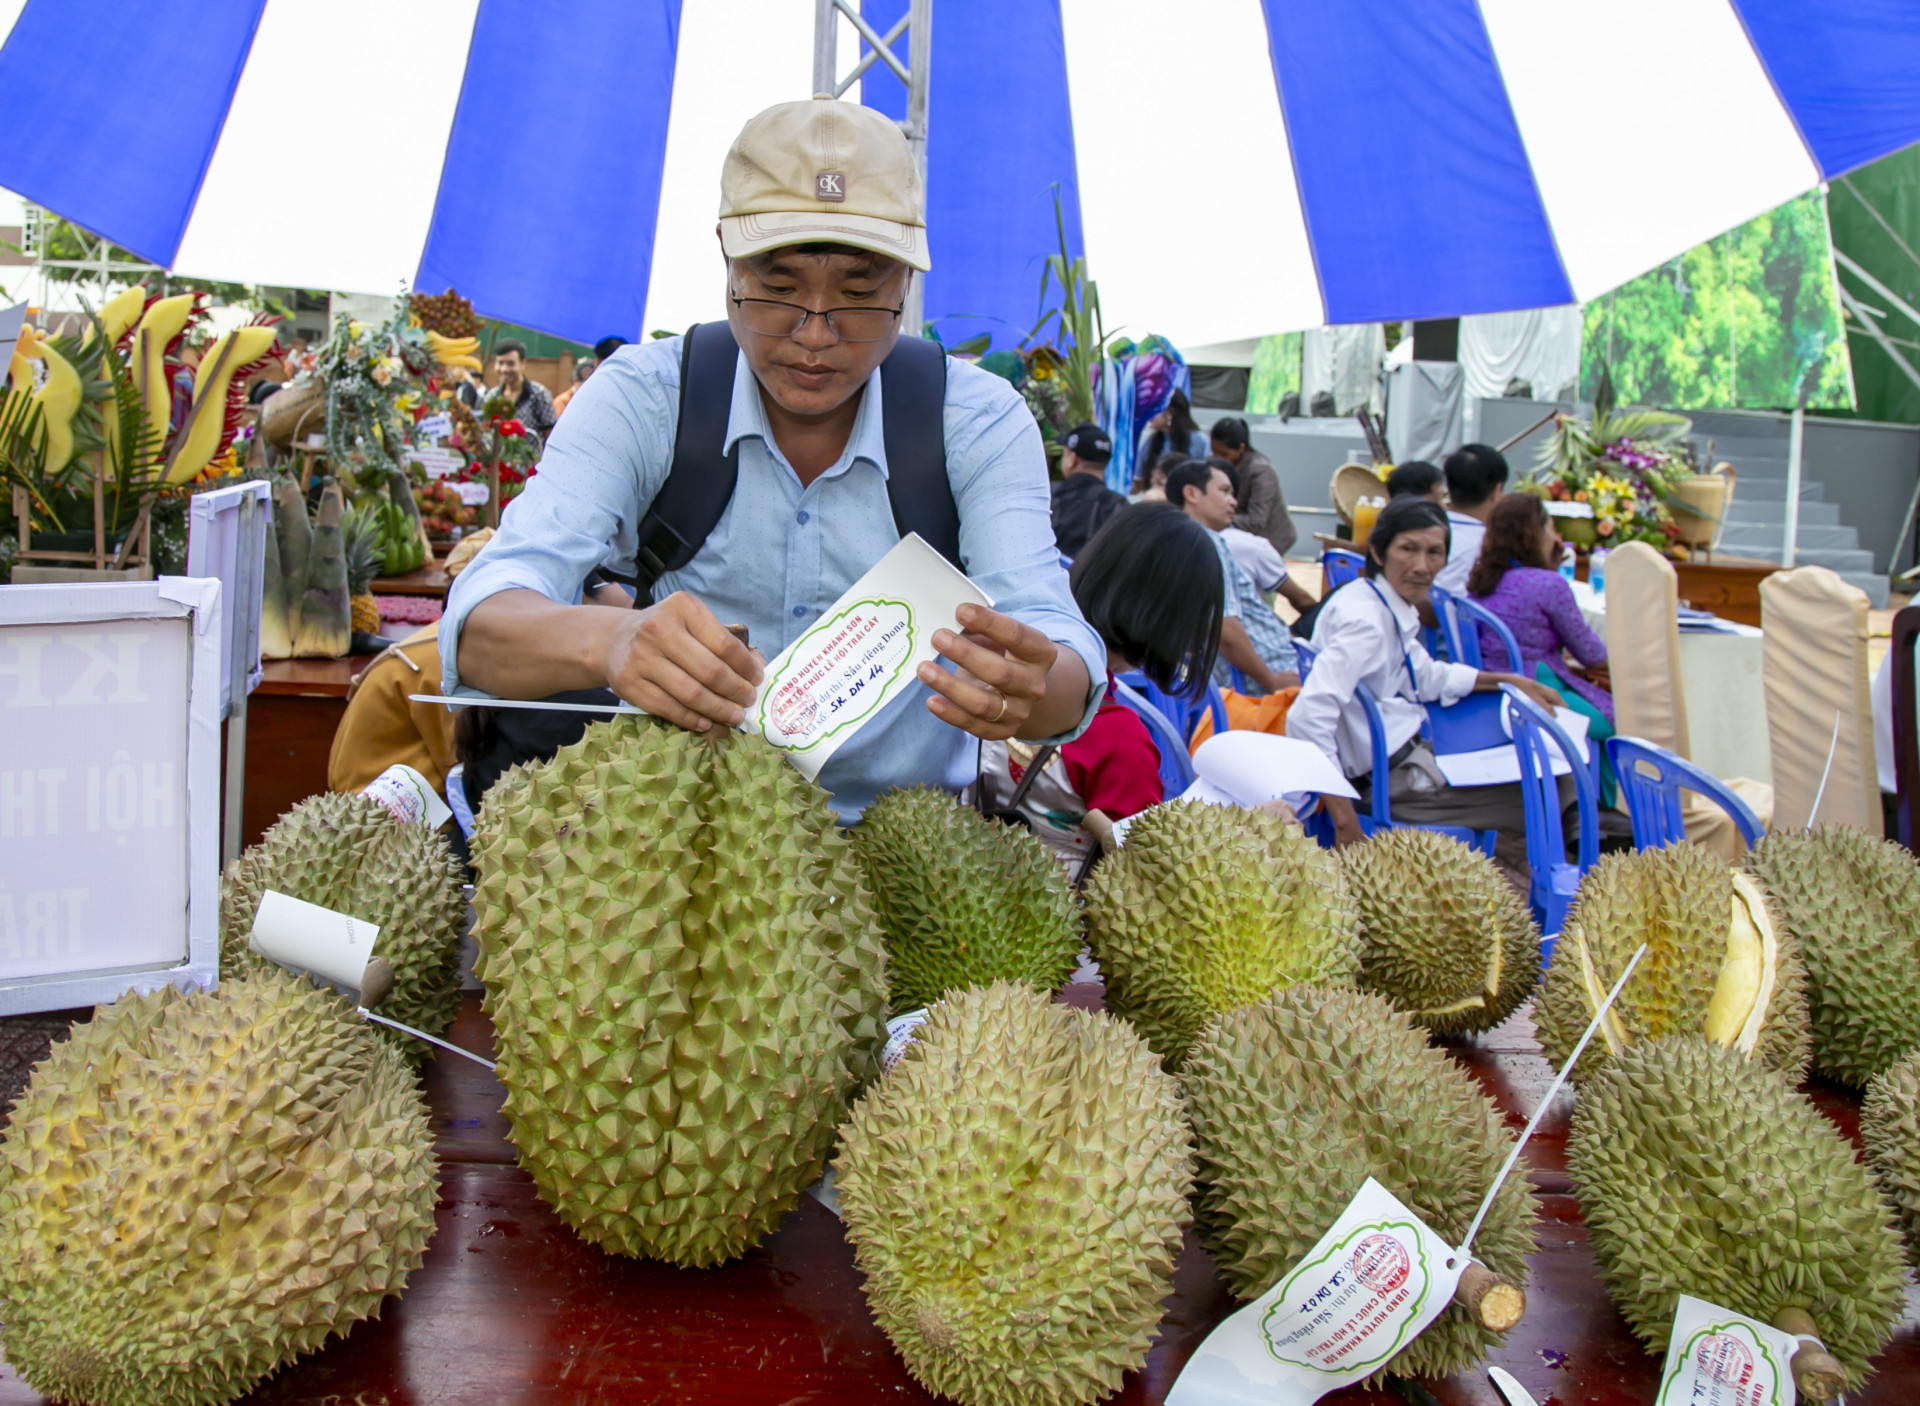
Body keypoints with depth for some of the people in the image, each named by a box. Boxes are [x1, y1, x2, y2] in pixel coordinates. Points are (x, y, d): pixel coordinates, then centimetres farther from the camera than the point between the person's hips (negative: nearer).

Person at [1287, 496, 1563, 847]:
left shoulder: (1391, 607, 4)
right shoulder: (1365, 619, -25)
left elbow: (1426, 678, 22)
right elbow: (1309, 716, -36)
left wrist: (1508, 681, 19)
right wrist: (1345, 824, -36)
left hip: (1408, 749, 10)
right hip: (1393, 775, -10)